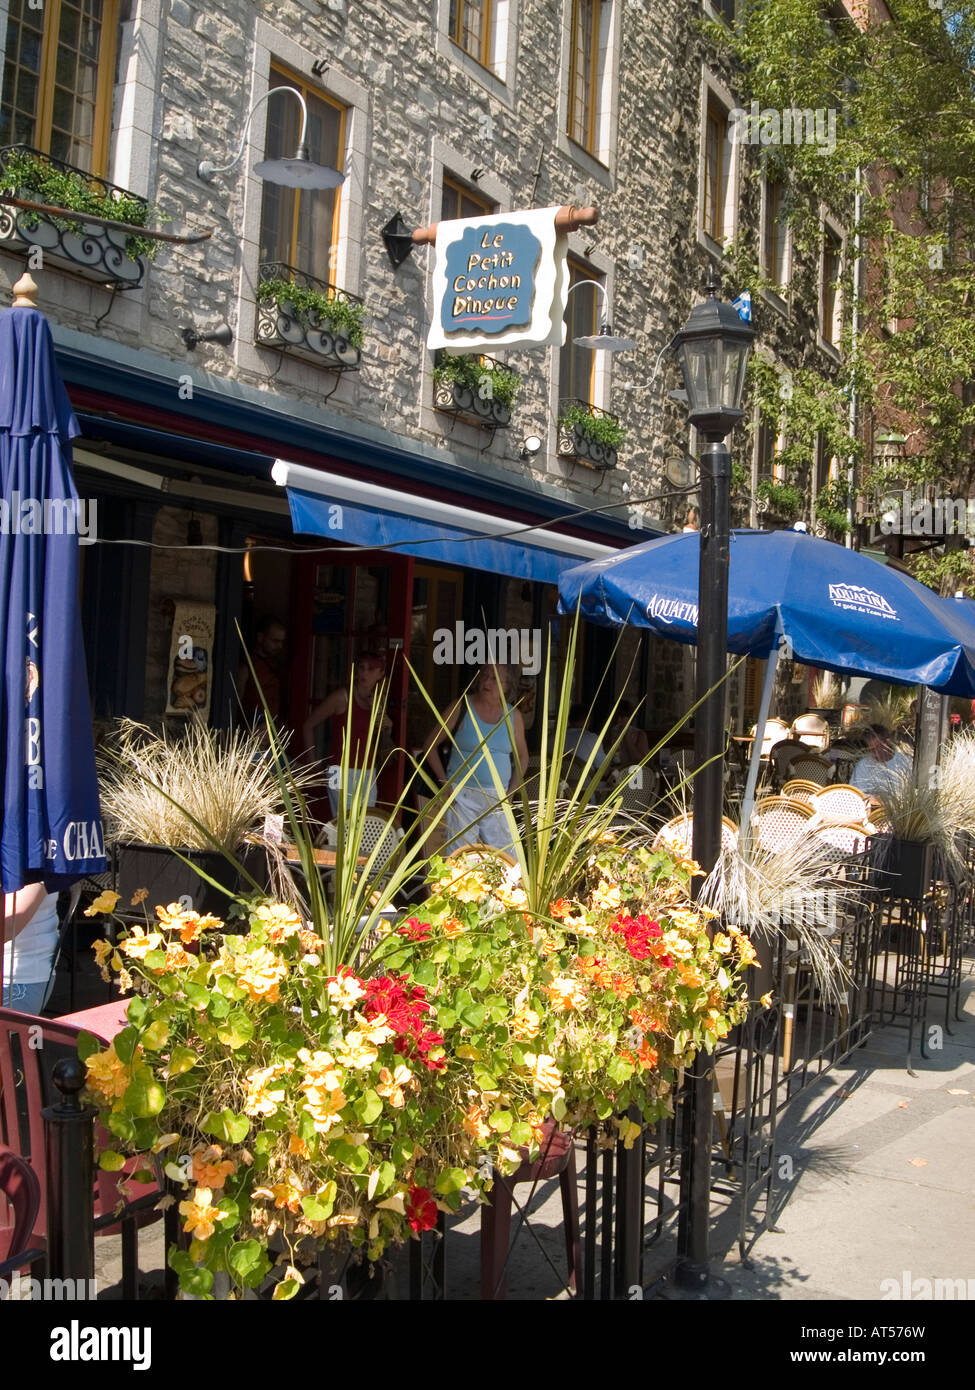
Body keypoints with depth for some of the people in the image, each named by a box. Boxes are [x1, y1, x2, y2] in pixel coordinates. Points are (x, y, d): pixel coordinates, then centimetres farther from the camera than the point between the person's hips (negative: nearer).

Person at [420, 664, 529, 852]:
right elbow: (430, 744, 1)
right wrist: (444, 782, -6)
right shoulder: (461, 707, -2)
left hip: (496, 799, 3)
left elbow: (522, 756, 18)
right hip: (463, 796, -3)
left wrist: (510, 792, 6)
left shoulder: (513, 716, 7)